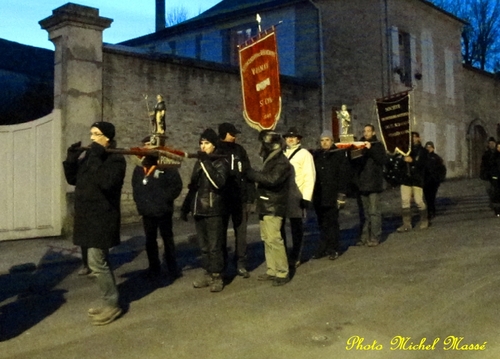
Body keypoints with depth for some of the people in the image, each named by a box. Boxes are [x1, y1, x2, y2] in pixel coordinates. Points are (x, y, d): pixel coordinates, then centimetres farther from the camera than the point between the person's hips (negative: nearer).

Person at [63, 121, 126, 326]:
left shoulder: (115, 159, -12)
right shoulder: (90, 156, 11)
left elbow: (106, 182, -28)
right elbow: (72, 179, 12)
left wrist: (95, 158, -25)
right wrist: (71, 159, -3)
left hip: (102, 218, -8)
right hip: (89, 216, 8)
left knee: (96, 262, -8)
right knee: (101, 262, 14)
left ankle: (112, 305, 4)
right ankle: (109, 303, 24)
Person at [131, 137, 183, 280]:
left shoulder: (166, 166, -9)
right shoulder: (139, 168, 7)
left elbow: (177, 185, -11)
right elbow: (135, 186, 19)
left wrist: (164, 199, -13)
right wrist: (139, 201, 8)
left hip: (163, 210, -5)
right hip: (147, 211, 5)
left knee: (167, 239, 6)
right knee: (150, 240, 12)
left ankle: (172, 269, 13)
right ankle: (154, 268, 24)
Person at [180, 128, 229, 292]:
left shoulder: (221, 162, -5)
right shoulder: (198, 163, 15)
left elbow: (219, 182, -24)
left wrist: (206, 162, -23)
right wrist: (185, 206, 17)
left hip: (213, 210, -7)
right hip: (199, 209, 7)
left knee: (214, 246, -4)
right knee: (203, 245, 12)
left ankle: (217, 276, 4)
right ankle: (208, 273, 20)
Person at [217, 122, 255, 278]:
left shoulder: (239, 150, 6)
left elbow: (248, 173, 5)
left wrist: (250, 197, -1)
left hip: (240, 199, 2)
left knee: (240, 232, 5)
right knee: (221, 232, 8)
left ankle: (241, 264, 13)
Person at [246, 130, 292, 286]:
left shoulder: (281, 162, -13)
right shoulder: (270, 161, 17)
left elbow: (272, 180, -27)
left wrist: (251, 173, -22)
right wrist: (252, 175, -1)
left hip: (274, 208, -10)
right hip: (265, 207, 10)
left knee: (274, 240, -10)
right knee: (267, 240, 11)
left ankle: (282, 273, -4)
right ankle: (272, 271, 18)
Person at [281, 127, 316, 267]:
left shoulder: (304, 154, -3)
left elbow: (310, 176, -9)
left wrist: (306, 197, -15)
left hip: (296, 196, -6)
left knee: (296, 227, 5)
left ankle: (295, 257, 16)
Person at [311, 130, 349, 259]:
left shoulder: (339, 154, 1)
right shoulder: (316, 155, 11)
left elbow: (343, 175, -4)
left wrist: (341, 194, -11)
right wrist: (312, 193, 5)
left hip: (332, 195, -3)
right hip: (318, 196, 4)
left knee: (332, 223, 2)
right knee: (322, 224, 8)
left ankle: (334, 249, 10)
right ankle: (323, 248, 14)